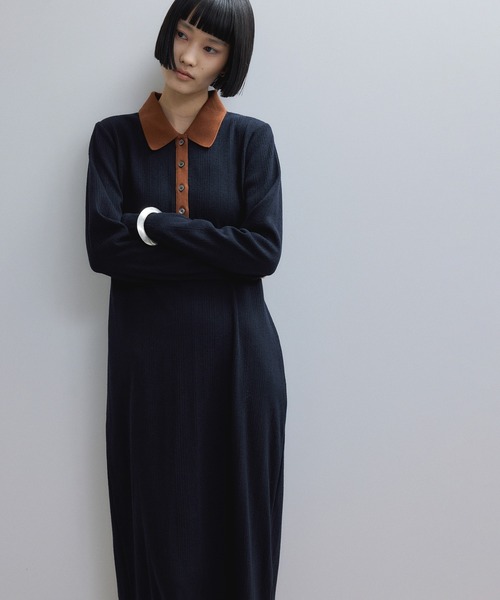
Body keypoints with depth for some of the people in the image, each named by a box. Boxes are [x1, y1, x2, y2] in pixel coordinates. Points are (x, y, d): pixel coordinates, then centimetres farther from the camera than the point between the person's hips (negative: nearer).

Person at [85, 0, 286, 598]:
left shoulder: (251, 139, 3)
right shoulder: (115, 137, 5)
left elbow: (265, 250, -8)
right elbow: (103, 248, -7)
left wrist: (156, 225, -10)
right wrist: (219, 250, -11)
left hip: (236, 352, 0)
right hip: (146, 353, 1)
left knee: (238, 517, 7)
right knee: (155, 520, 7)